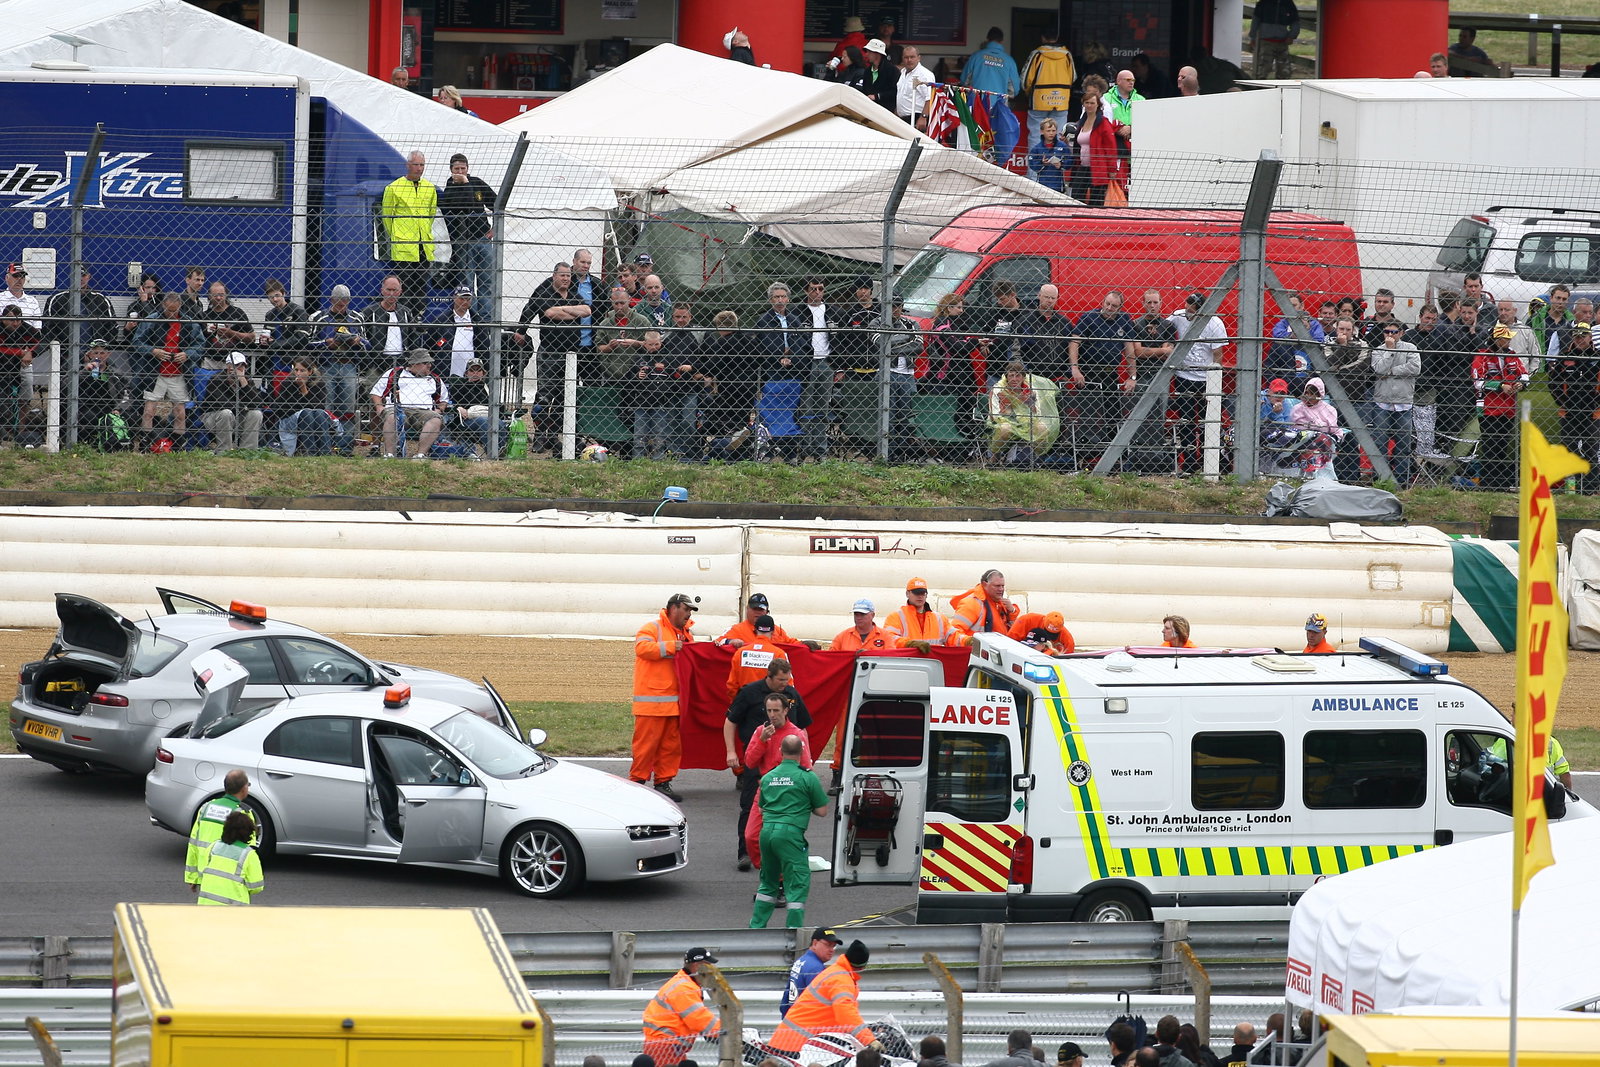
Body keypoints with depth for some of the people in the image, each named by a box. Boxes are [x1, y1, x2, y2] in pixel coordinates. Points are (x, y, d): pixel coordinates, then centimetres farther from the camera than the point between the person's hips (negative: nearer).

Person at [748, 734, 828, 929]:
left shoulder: (768, 777, 14)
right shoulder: (807, 777, -3)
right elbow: (822, 810, 1)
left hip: (767, 831, 6)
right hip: (790, 832, -6)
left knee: (768, 882, 21)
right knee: (798, 883, -1)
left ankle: (756, 926, 24)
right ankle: (793, 930, -8)